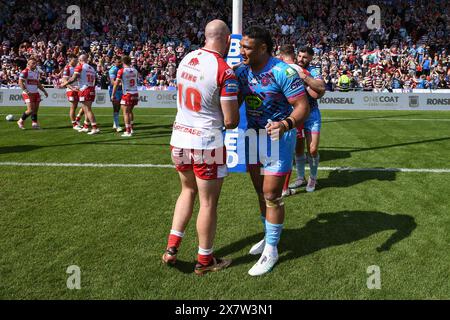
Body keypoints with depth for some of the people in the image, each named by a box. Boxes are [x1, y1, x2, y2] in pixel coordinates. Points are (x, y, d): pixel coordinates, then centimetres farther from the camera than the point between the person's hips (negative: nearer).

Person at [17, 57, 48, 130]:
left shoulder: (36, 72, 15)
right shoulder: (25, 72, -10)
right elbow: (20, 83, -14)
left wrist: (44, 91, 18)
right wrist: (26, 91, -24)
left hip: (35, 93, 7)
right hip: (28, 94, -7)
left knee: (36, 109, 5)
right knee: (31, 110, -11)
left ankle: (34, 123, 13)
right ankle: (20, 121, 7)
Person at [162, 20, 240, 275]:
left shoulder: (186, 59, 4)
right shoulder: (225, 72, -16)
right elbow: (231, 122, -15)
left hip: (179, 137, 7)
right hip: (207, 143, -6)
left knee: (188, 190, 25)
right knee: (208, 202, 10)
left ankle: (172, 248, 24)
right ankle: (204, 261, 25)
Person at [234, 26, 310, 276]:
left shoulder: (283, 72, -20)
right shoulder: (241, 71, 1)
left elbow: (303, 106, -21)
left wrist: (286, 124, -39)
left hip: (278, 137, -6)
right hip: (253, 135, 7)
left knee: (272, 196, -3)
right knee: (261, 192, 15)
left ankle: (271, 251, 13)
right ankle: (269, 237, 35)